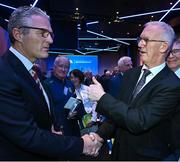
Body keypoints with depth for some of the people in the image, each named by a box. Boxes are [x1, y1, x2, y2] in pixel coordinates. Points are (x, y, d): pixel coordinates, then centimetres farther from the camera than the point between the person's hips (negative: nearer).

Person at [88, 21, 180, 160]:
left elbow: (138, 121, -30)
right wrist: (101, 135, -10)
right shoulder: (131, 74, -2)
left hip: (146, 156, -5)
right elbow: (118, 111, 2)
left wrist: (102, 97, -26)